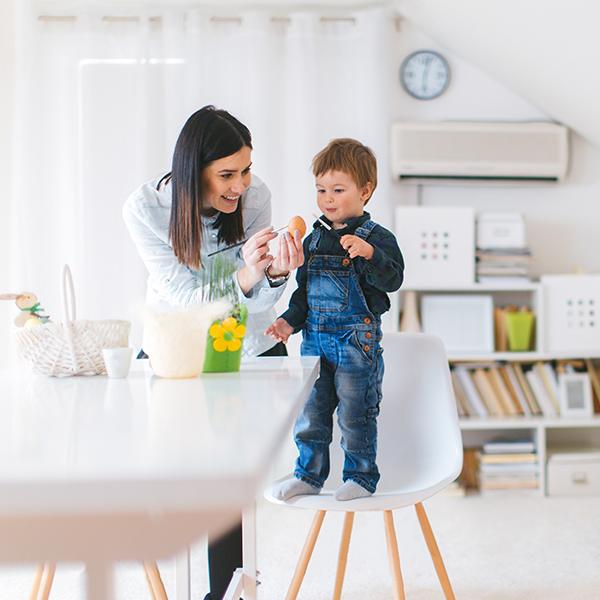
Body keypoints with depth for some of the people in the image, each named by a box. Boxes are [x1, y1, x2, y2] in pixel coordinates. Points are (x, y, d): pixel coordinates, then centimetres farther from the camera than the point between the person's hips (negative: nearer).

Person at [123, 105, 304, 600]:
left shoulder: (254, 195, -18)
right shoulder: (145, 209, -22)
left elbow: (257, 300, -15)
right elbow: (190, 299, -26)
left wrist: (275, 272, -36)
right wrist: (245, 275, -42)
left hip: (250, 349, 1)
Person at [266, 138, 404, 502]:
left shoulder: (376, 237, -8)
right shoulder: (314, 239, 10)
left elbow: (393, 280, -21)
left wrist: (369, 254, -36)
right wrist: (291, 321, 5)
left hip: (357, 342, -6)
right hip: (315, 340, 6)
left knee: (355, 415, 4)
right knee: (310, 413, 12)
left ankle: (361, 477, 21)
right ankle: (309, 475, 27)